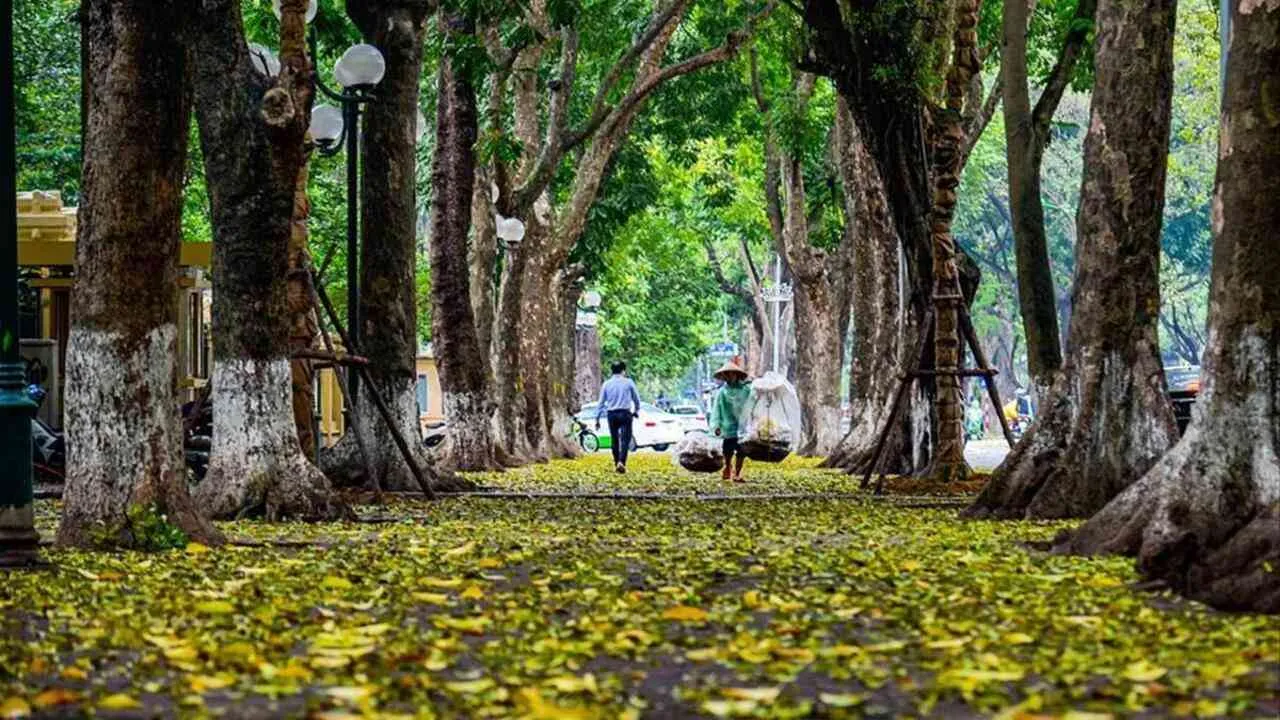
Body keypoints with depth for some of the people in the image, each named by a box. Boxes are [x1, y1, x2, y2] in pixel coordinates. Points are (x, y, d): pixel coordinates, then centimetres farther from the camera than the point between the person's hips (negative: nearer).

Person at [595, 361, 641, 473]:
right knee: (625, 439, -4)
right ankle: (621, 462, -22)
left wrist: (597, 418, 8)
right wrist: (636, 410, 27)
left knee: (614, 439, 13)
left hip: (612, 414, 2)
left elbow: (601, 402, 4)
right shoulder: (628, 382, -2)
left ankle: (616, 463, 19)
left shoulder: (606, 384, 3)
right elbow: (636, 398, 8)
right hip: (625, 413, -2)